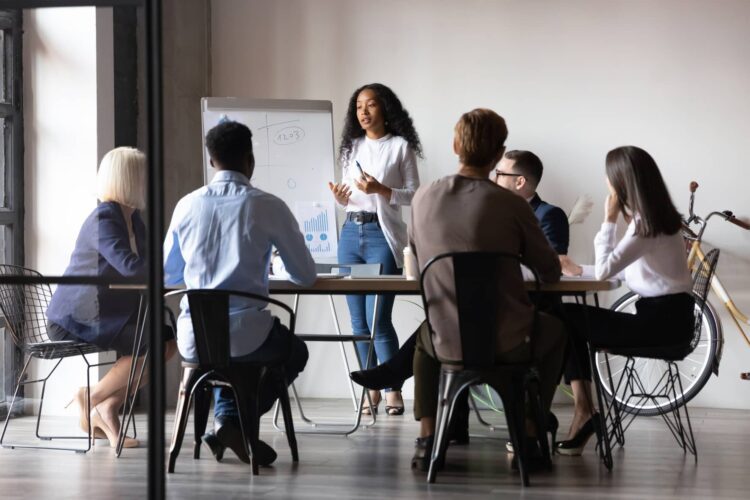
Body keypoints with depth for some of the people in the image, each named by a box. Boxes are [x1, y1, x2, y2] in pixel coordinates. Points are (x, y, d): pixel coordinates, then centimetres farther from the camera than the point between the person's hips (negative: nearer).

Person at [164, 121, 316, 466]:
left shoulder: (187, 206, 4)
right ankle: (233, 423, 12)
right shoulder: (268, 207, -6)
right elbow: (306, 276, 4)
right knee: (294, 353, 29)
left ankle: (226, 417, 18)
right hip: (245, 335, -3)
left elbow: (167, 275, 17)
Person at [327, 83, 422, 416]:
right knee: (358, 321, 5)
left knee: (378, 319, -12)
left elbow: (414, 195, -3)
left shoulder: (400, 147, 0)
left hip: (383, 235, -5)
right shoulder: (352, 147, 15)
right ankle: (371, 389, 13)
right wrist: (340, 197, -2)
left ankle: (394, 390, -4)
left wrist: (382, 190, -17)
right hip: (351, 233, 6)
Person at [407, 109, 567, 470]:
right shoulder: (511, 204, -15)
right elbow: (551, 274, -4)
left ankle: (426, 440, 26)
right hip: (508, 344, -2)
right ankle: (529, 439, 25)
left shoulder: (424, 198, -5)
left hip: (448, 344, 2)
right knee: (554, 330, 30)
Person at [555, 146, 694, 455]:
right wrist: (581, 269, 7)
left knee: (567, 319, -5)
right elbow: (618, 269, 17)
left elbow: (604, 270, -20)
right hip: (662, 314, 9)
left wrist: (609, 219, -13)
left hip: (663, 320, -9)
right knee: (571, 320, 5)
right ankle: (583, 412, -2)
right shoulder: (652, 215, 12)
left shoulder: (646, 223, -17)